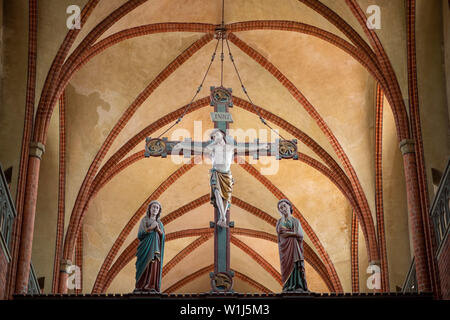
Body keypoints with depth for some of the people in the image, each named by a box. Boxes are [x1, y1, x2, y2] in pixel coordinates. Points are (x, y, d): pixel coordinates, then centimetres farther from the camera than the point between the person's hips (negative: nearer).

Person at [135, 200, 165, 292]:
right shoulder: (144, 220, 7)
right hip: (146, 248, -3)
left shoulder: (159, 223, 17)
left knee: (155, 268, -6)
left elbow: (163, 236, 9)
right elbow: (140, 235, -3)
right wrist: (151, 228, -14)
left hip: (156, 249, 3)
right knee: (145, 267, -11)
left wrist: (158, 229, -10)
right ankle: (141, 288, -10)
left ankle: (152, 287, -7)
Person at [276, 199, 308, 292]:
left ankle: (298, 287, -18)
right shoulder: (279, 222, 17)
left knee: (296, 266, -13)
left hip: (294, 247, -1)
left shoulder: (296, 221, 15)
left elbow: (300, 235, 1)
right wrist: (293, 233, -3)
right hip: (284, 247, 1)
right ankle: (288, 288, -13)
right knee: (287, 267, -9)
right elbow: (281, 234, 2)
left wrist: (287, 233, -3)